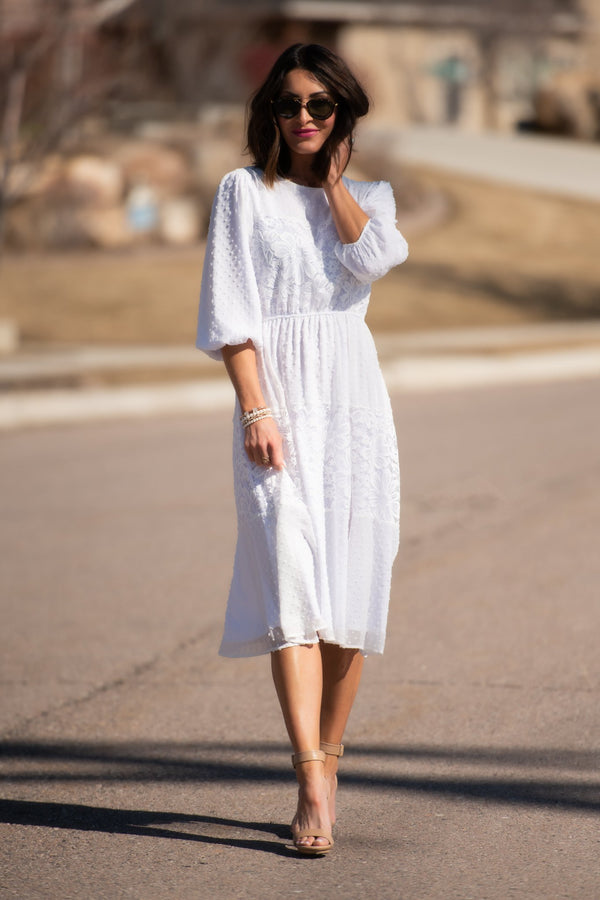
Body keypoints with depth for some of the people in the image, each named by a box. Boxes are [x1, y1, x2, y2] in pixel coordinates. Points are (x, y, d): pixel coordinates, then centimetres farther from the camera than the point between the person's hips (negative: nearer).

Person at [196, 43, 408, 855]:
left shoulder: (368, 197, 16)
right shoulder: (244, 192, 8)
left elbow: (373, 260, -8)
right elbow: (231, 311, 0)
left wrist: (333, 176, 3)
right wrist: (254, 410, -11)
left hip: (354, 397, 3)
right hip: (279, 394, -3)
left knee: (350, 584, 0)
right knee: (291, 581, -15)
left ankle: (327, 764, 12)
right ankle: (313, 784, -22)